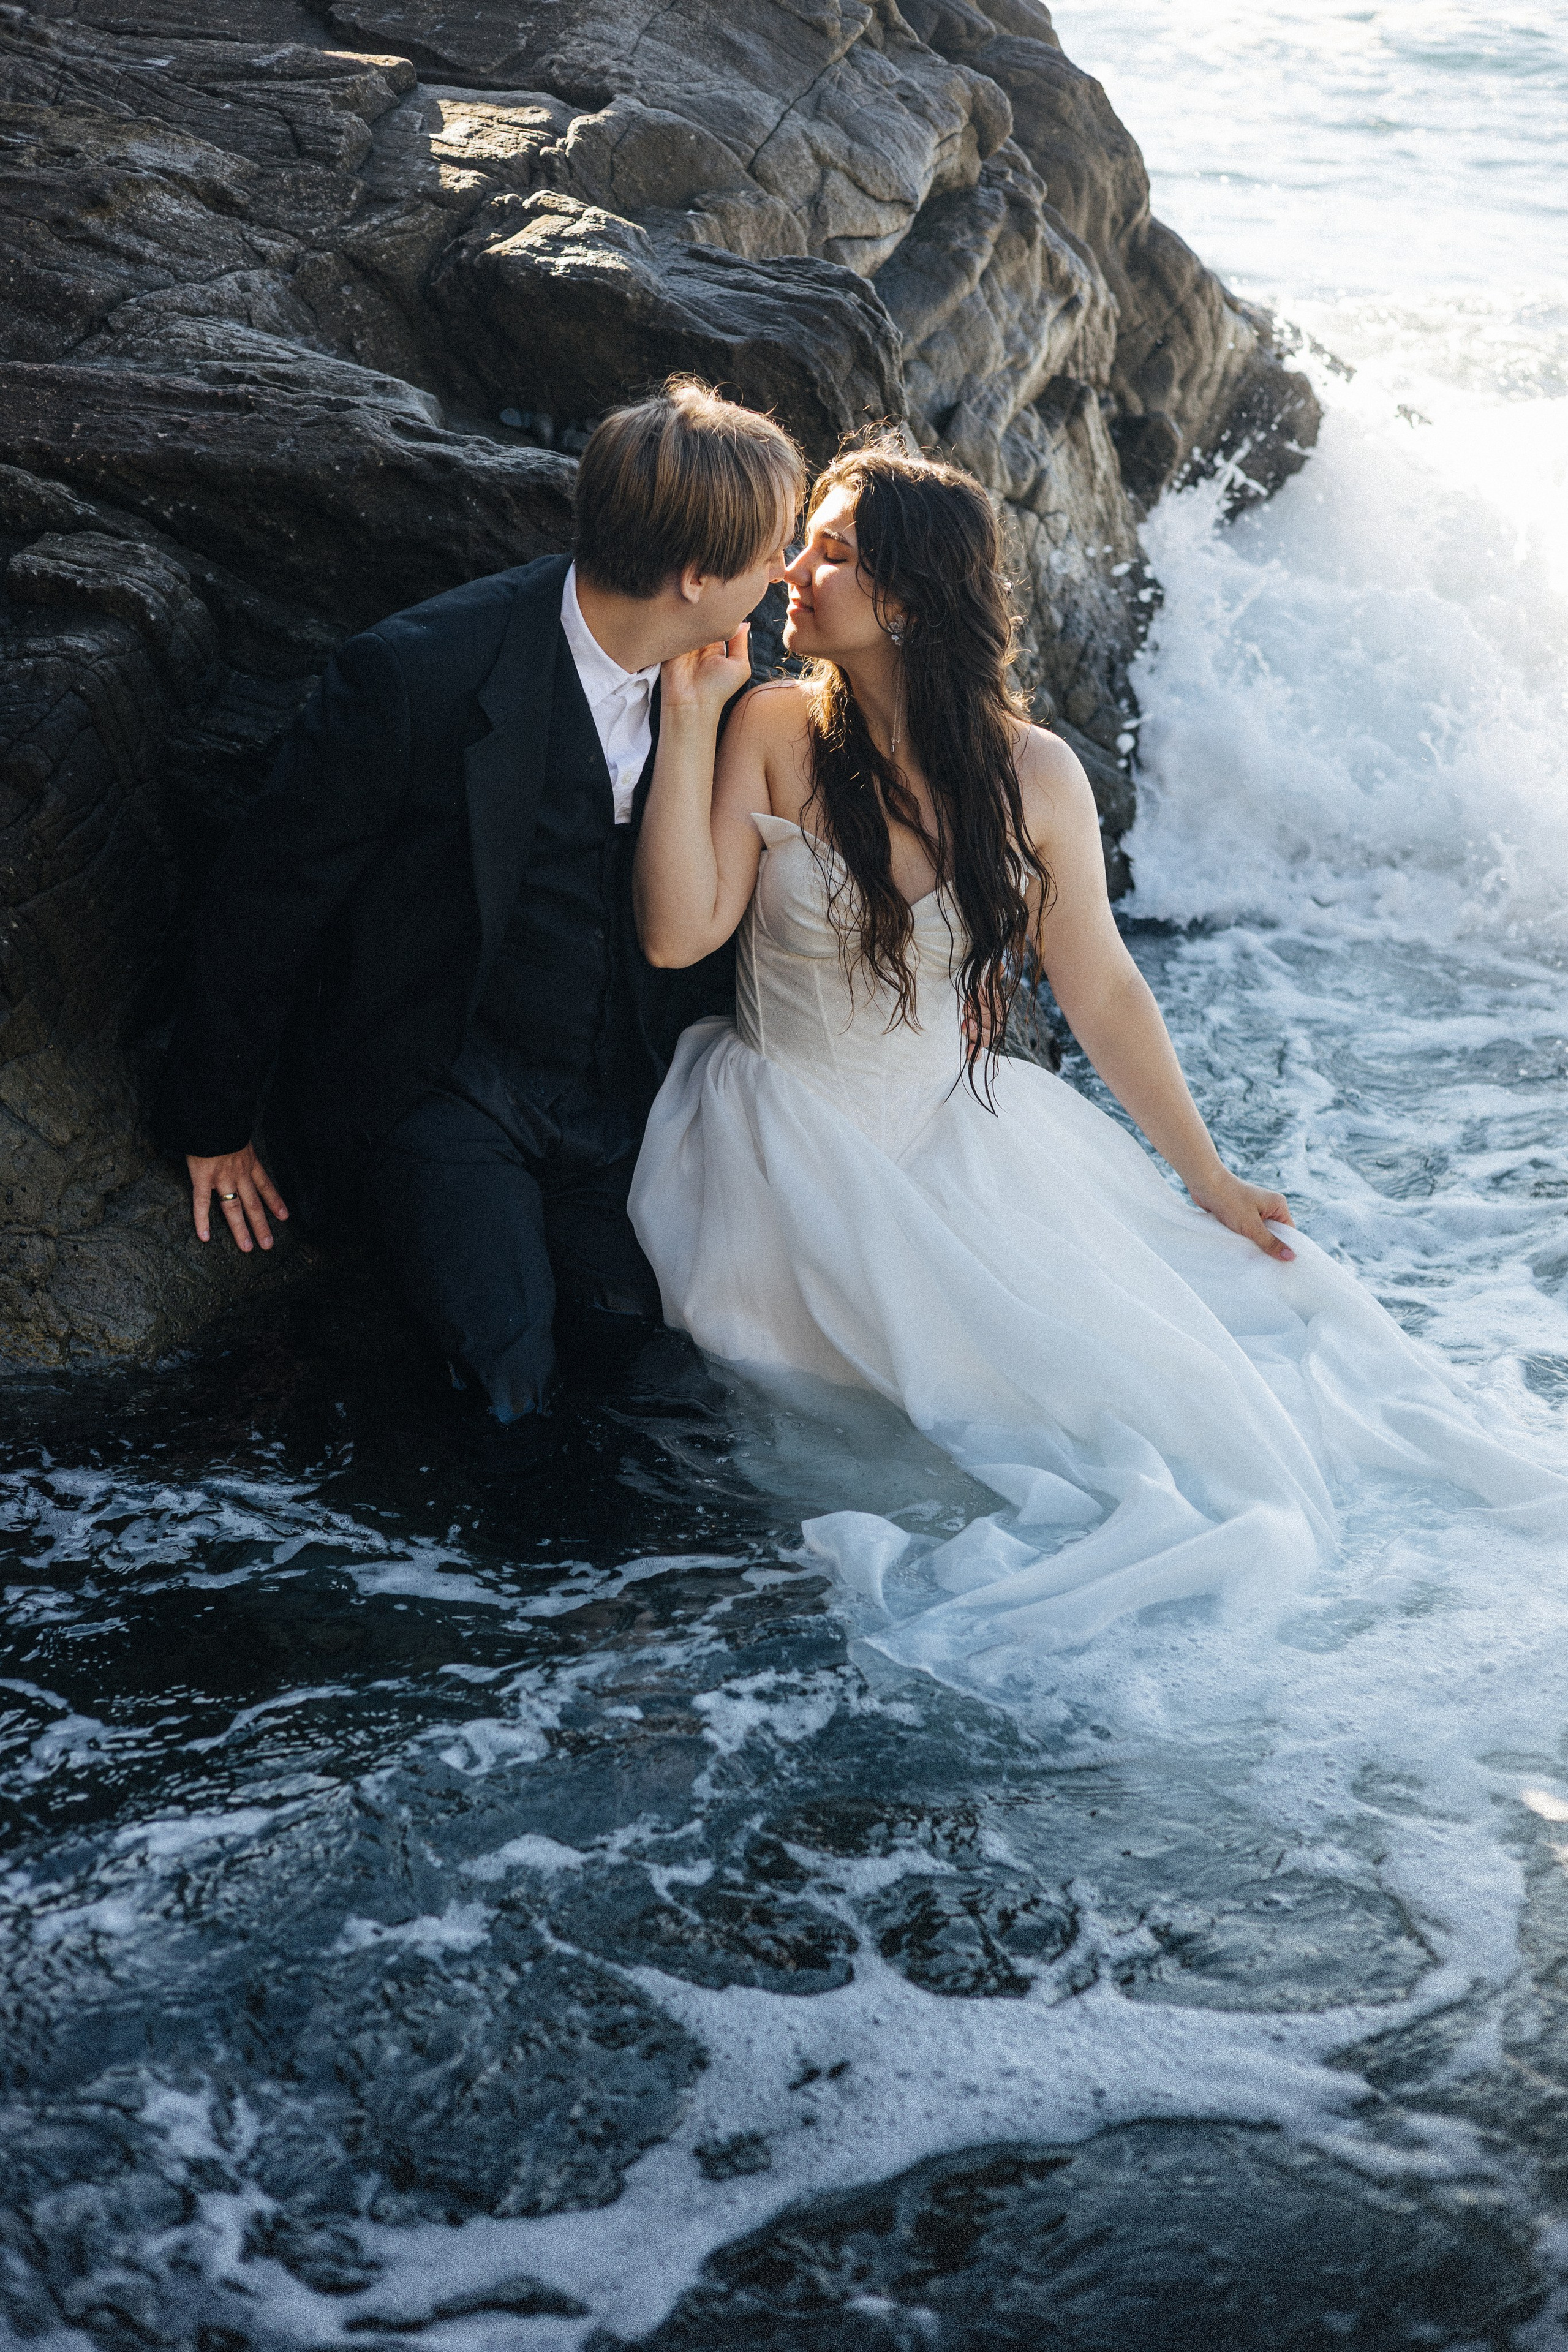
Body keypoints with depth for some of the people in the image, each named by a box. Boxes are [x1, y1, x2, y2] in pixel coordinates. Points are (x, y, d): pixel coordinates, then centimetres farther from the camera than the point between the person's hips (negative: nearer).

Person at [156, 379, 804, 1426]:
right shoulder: (414, 676, -23)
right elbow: (264, 900, -11)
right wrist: (213, 1125, -3)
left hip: (622, 1092, 5)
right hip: (440, 1090, -4)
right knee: (511, 1377, -22)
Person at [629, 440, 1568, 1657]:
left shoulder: (1033, 776, -6)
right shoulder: (775, 733, -8)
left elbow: (1104, 992, 2)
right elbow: (678, 933, -18)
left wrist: (1208, 1178, 5)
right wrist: (690, 717, -19)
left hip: (959, 1134, 2)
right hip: (794, 1150, -2)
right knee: (1002, 1344, -20)